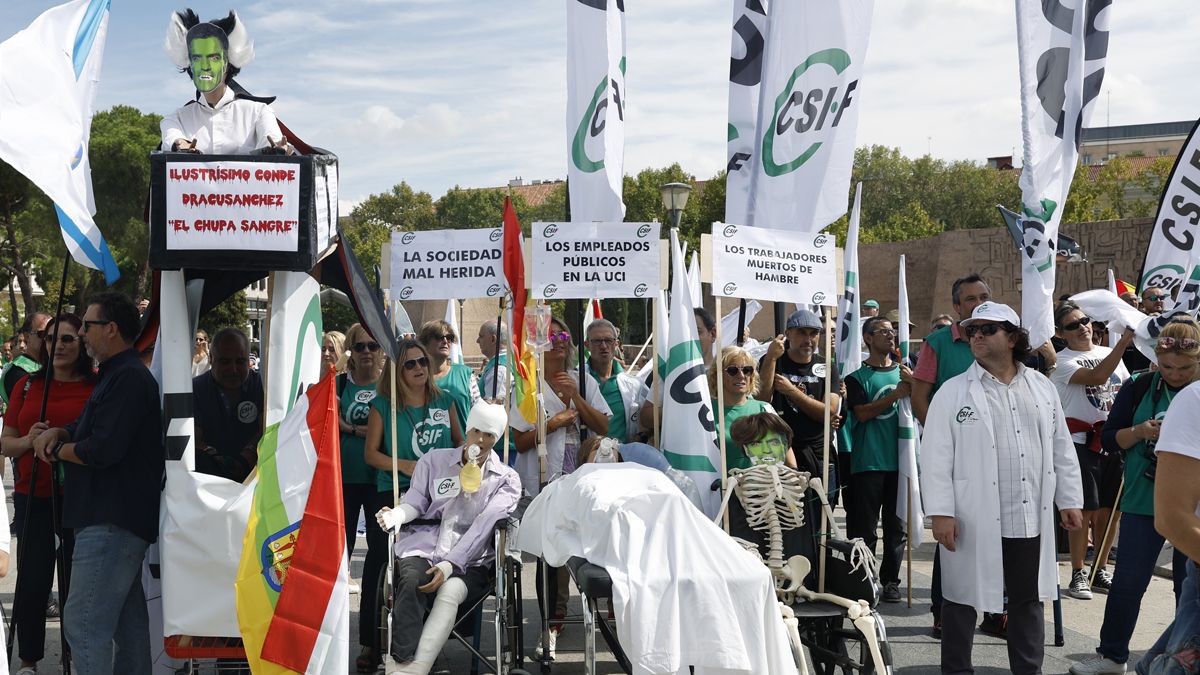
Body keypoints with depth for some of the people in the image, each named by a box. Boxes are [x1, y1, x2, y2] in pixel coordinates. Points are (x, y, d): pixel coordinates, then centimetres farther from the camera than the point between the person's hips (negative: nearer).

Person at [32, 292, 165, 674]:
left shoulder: (129, 378, -15)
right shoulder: (117, 375, 20)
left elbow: (103, 449, -22)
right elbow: (89, 430, 26)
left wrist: (58, 450, -5)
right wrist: (57, 433, 5)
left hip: (111, 523, -11)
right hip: (116, 517, 11)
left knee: (83, 622, -12)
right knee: (128, 620, 15)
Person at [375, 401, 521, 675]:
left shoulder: (506, 480, 8)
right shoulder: (434, 461, 16)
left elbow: (482, 527, -5)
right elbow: (415, 502, 12)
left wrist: (449, 565, -20)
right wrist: (395, 515, -14)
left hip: (469, 560, -1)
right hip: (424, 546, 1)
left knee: (450, 591, -34)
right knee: (412, 581, -33)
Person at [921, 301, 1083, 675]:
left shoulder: (1042, 388, 9)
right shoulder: (953, 392, -3)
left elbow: (1062, 450, 13)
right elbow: (936, 457, -7)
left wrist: (1070, 500, 9)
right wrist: (940, 512, -13)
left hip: (1031, 519, 4)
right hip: (973, 520, -3)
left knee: (1029, 600, 13)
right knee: (963, 599, 5)